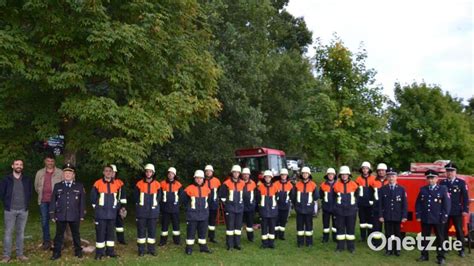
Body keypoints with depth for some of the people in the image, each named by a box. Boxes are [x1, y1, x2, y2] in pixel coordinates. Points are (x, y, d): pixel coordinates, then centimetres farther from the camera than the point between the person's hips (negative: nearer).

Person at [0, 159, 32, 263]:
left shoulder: (27, 180, 4)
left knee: (20, 232, 8)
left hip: (23, 210, 2)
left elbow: (30, 192, 15)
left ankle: (20, 254, 16)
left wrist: (26, 202, 8)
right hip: (10, 210, -2)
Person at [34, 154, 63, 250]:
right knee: (44, 221, 8)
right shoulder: (40, 173, 11)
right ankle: (46, 242, 19)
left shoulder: (60, 172, 0)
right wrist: (41, 195, 14)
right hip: (43, 201, 3)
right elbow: (36, 186, 20)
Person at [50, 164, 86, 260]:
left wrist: (82, 215, 0)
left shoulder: (79, 186, 3)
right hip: (60, 216, 1)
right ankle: (56, 253, 17)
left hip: (75, 216, 0)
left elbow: (82, 202, 3)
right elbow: (53, 201, 6)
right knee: (59, 235, 7)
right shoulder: (57, 186, 6)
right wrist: (52, 215, 1)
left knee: (76, 234, 11)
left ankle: (78, 251, 23)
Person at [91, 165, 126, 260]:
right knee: (100, 232, -1)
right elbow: (93, 197, 4)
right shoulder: (98, 183, -6)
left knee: (111, 232, 10)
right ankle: (99, 252, 7)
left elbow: (121, 196, 15)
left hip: (112, 213, 3)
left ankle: (110, 251, 20)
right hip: (100, 213, -3)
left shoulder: (117, 184, 2)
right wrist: (96, 207, 5)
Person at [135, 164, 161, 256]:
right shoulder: (139, 184, -2)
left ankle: (151, 249, 16)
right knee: (141, 230, 3)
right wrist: (140, 206, 7)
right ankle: (141, 250, 11)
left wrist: (154, 206, 6)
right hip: (142, 212, -1)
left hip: (153, 212, 1)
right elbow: (136, 197, 7)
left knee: (152, 230, 6)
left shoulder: (157, 184, 1)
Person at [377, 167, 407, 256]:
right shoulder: (382, 189, 2)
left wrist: (404, 216, -5)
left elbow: (404, 204, 1)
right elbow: (380, 204, 1)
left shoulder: (401, 189, 3)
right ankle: (389, 250, 14)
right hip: (387, 216, 0)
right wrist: (380, 215, -5)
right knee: (388, 234, 4)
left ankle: (397, 250, 19)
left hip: (397, 216, 0)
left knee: (397, 234, 9)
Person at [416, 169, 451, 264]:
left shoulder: (443, 189, -2)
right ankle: (424, 255, 18)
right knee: (424, 238, 9)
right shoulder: (423, 189, 7)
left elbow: (447, 204, -5)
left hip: (438, 219, -3)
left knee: (440, 238, 5)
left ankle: (441, 257, 15)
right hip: (425, 219, 3)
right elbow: (418, 203, 9)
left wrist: (444, 218, -11)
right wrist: (418, 216, 2)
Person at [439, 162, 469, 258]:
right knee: (444, 230, 7)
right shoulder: (442, 183, 5)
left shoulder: (461, 182, 0)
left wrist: (465, 210, -9)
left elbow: (465, 197, -2)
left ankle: (461, 250, 14)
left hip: (457, 211, -1)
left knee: (459, 230, 4)